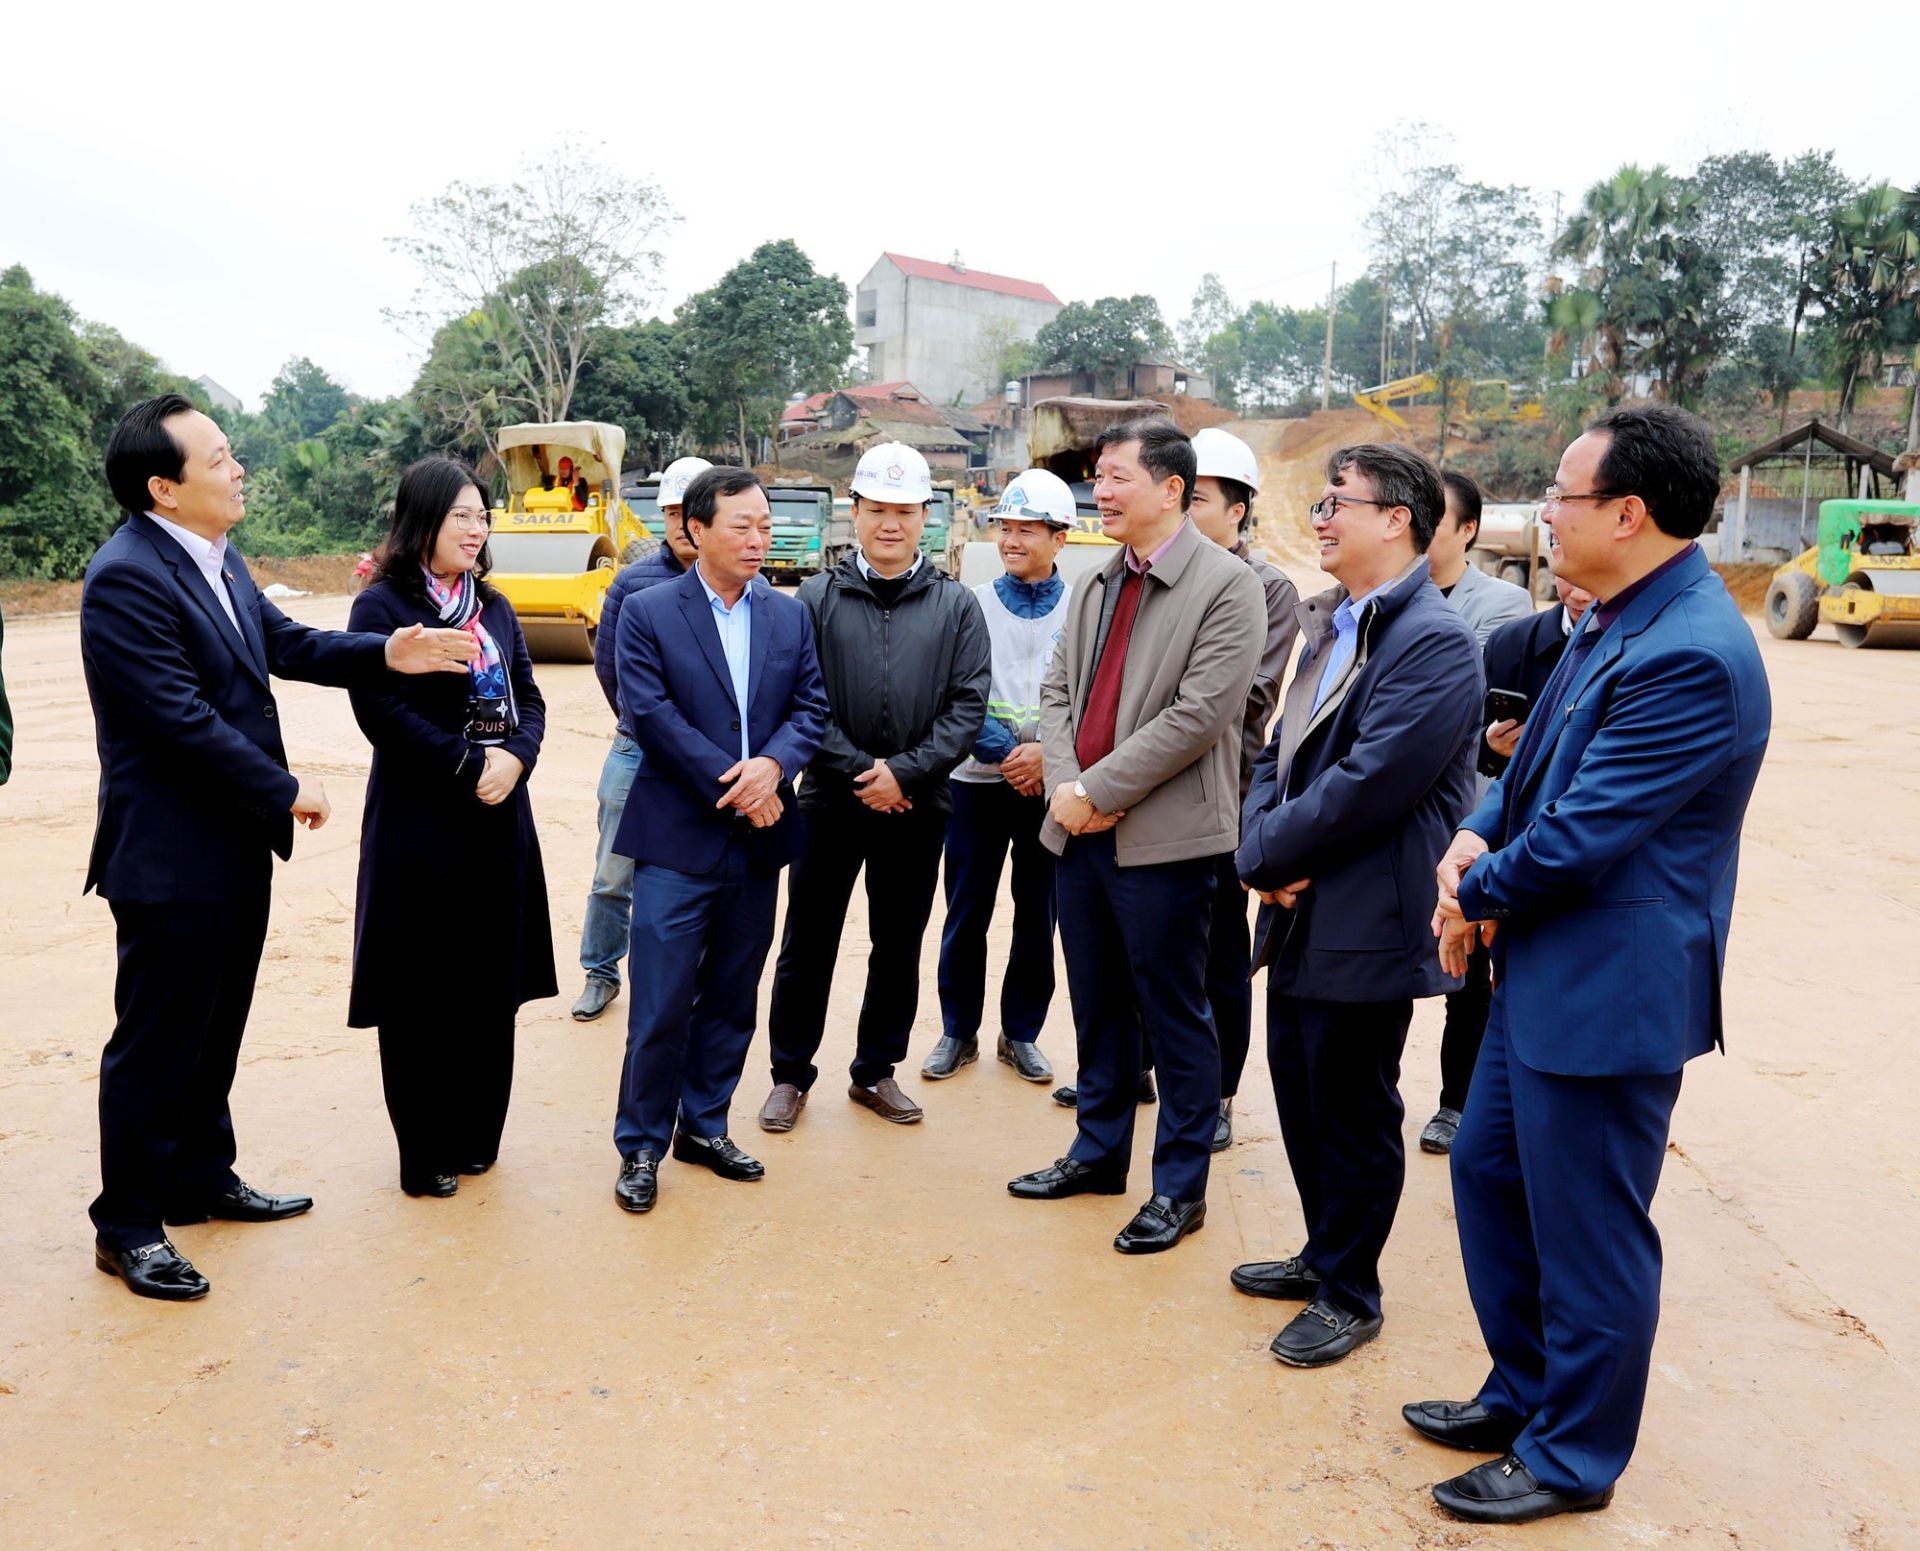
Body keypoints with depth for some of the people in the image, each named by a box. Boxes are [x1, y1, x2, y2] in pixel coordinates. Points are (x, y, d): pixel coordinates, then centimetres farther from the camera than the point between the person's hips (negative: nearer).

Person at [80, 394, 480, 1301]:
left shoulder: (217, 560, 8)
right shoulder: (125, 579, -20)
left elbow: (285, 644, 11)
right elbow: (183, 718, -23)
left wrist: (387, 654, -3)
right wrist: (287, 792, -16)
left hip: (236, 848, 9)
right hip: (171, 858, -9)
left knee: (215, 1030, 20)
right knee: (155, 1042, 5)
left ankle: (203, 1180, 37)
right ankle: (127, 1226, 21)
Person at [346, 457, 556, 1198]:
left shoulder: (493, 606, 13)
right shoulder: (381, 605, -6)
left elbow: (528, 698, 10)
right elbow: (381, 712, -15)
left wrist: (516, 757, -9)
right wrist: (472, 765, -16)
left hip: (499, 818, 6)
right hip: (418, 822, -5)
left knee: (493, 985, 10)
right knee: (423, 992, 2)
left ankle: (476, 1137, 25)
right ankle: (425, 1154, 16)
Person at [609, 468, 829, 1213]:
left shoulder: (790, 615, 10)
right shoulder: (648, 612, -3)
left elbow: (811, 706, 4)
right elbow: (651, 714, -11)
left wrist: (773, 763, -16)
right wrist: (729, 785, -15)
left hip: (757, 840, 4)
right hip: (678, 838, -4)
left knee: (731, 998, 13)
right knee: (661, 1004, -1)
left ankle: (704, 1125, 28)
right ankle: (642, 1144, 14)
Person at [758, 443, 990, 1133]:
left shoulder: (956, 605, 2)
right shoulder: (817, 597, -1)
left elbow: (967, 706, -4)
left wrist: (905, 771, -14)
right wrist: (858, 773, -14)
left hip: (917, 808, 2)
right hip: (831, 800, -1)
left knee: (899, 947, 13)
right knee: (807, 945, 7)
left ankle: (875, 1071, 30)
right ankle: (790, 1074, 23)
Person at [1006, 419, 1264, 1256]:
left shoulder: (1226, 585, -9)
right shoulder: (1096, 585, 13)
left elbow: (1199, 714, -18)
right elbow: (1057, 691, 11)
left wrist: (1099, 789, -16)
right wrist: (1066, 786, -7)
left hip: (1162, 835, -7)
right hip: (1079, 830, 7)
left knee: (1173, 1015, 4)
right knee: (1097, 1006, 18)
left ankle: (1179, 1187, 19)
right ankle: (1099, 1151, 34)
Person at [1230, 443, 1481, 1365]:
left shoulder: (1432, 641, -17)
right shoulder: (1330, 626, 12)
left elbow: (1368, 784, -24)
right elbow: (1280, 751, 12)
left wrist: (1267, 850, -13)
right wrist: (1260, 855, -4)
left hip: (1365, 926, -8)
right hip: (1299, 917, 9)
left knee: (1352, 1115, 7)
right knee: (1301, 1100, 20)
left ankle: (1350, 1295, 27)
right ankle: (1325, 1255, 39)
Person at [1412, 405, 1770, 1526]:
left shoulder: (1693, 656, -25)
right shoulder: (1615, 622, 7)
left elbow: (1579, 837, -24)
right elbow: (1538, 760, 15)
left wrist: (1475, 896, -8)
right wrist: (1474, 836, -4)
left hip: (1611, 992, -10)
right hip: (1543, 971, 10)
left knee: (1587, 1229, 7)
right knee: (1490, 1171, 20)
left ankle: (1573, 1457, 29)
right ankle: (1524, 1393, 40)